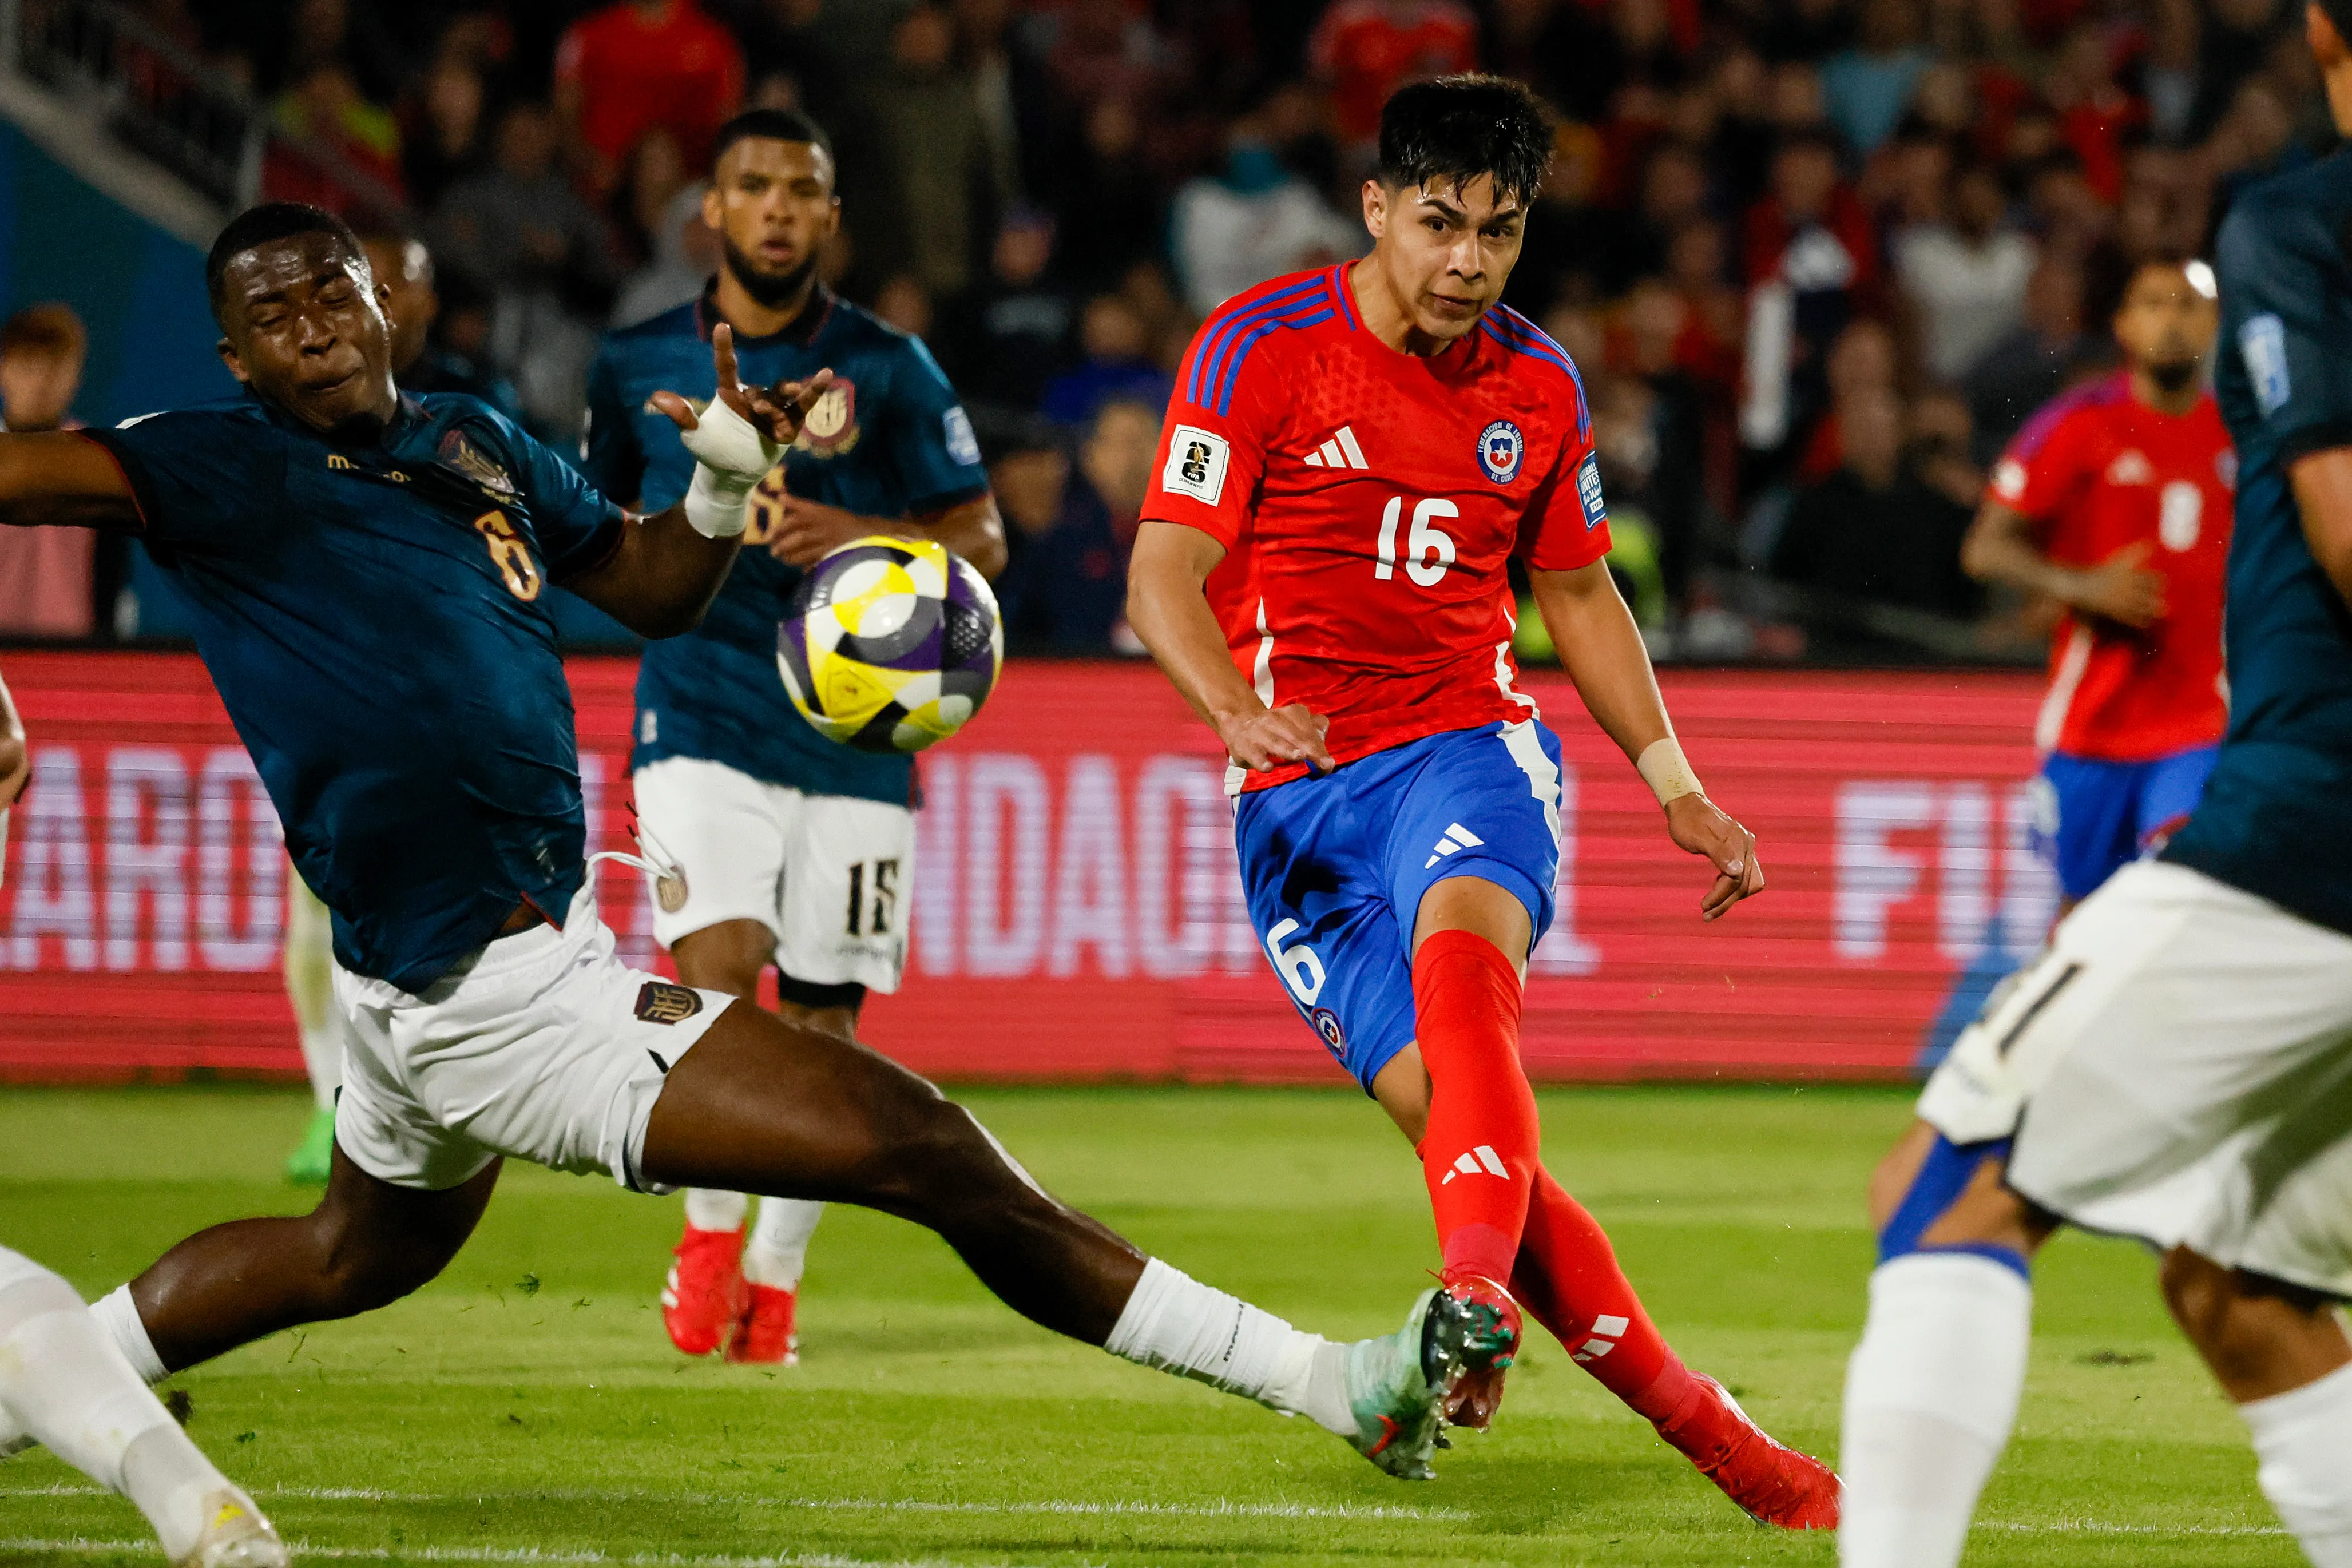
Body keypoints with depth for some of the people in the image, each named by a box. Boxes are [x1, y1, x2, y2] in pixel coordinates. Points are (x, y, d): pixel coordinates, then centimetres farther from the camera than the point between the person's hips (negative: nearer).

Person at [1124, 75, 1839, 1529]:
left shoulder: (1538, 387, 8)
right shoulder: (1262, 347, -3)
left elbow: (1580, 595, 23)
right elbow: (1165, 574, -8)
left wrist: (1676, 784, 17)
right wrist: (1239, 710, -27)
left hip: (1471, 745, 1)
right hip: (1298, 791, -1)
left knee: (1459, 947, -35)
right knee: (1449, 1110, -12)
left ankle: (1479, 1293, -53)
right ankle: (1702, 1426, -5)